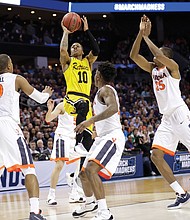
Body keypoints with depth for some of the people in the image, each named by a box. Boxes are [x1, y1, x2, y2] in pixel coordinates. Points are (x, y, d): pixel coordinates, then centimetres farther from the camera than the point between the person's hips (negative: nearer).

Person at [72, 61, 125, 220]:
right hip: (102, 137, 11)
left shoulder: (106, 90, -12)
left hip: (112, 136, -11)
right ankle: (89, 203, 46)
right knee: (84, 173, 21)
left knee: (91, 169, -30)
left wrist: (91, 120, -41)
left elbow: (113, 108, -33)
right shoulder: (104, 91, 19)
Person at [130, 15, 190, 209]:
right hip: (166, 119, 8)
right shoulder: (153, 69, 15)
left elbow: (159, 54, -24)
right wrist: (140, 33, -3)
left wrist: (146, 37, -13)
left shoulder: (172, 67, -4)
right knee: (156, 155, -4)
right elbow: (133, 56, 6)